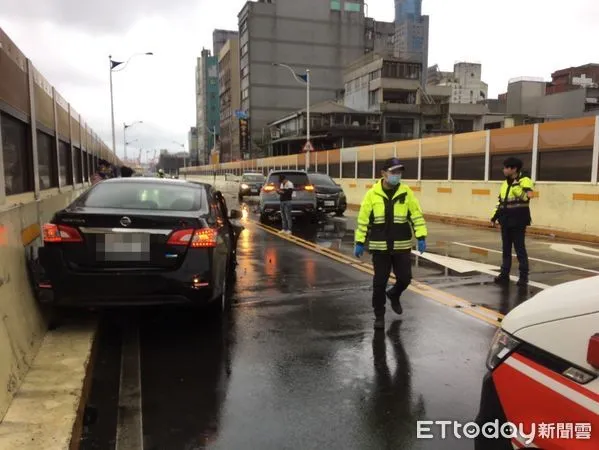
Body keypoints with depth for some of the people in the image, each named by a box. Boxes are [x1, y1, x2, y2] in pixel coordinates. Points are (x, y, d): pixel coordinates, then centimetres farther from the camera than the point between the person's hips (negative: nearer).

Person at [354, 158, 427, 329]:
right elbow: (363, 219, -1)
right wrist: (359, 242, -1)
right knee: (380, 282, 5)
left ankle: (394, 295, 41)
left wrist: (421, 237, -6)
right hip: (380, 246, -1)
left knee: (405, 278, 8)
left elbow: (417, 215, 2)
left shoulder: (407, 193, -2)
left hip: (402, 246, 1)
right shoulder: (372, 194, -5)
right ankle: (379, 315, 22)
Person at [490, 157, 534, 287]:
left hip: (518, 222, -7)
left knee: (520, 249, -1)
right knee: (506, 249, 13)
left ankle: (524, 276, 9)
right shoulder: (505, 183, 12)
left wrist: (516, 188, -38)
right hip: (506, 221, 7)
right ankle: (504, 274, 22)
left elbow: (526, 197, -29)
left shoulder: (524, 181, -11)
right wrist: (494, 217, 15)